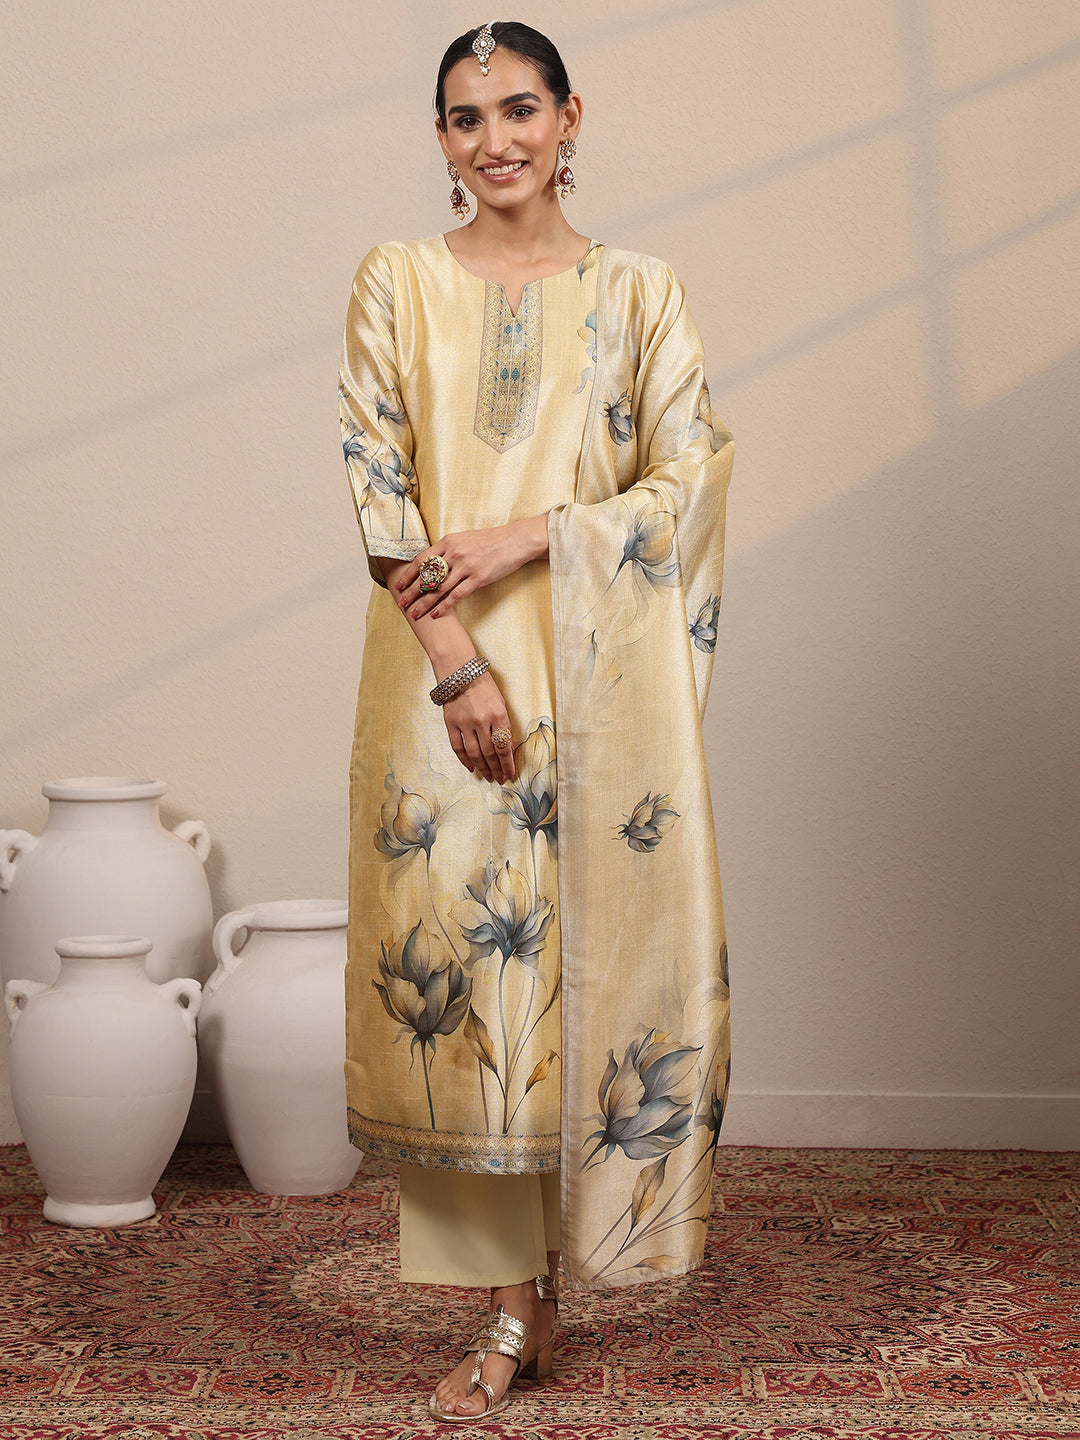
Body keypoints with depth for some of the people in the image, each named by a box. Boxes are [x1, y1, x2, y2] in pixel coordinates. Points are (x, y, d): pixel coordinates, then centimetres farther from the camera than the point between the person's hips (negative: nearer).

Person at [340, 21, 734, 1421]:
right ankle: (514, 1303, 9)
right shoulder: (398, 282, 7)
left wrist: (528, 535, -15)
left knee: (598, 940, 0)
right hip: (443, 668, 0)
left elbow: (688, 476, -1)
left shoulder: (639, 292, 8)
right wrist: (454, 662, -13)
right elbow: (376, 480, -2)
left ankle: (570, 1241, 22)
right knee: (457, 952, -2)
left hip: (602, 674, 0)